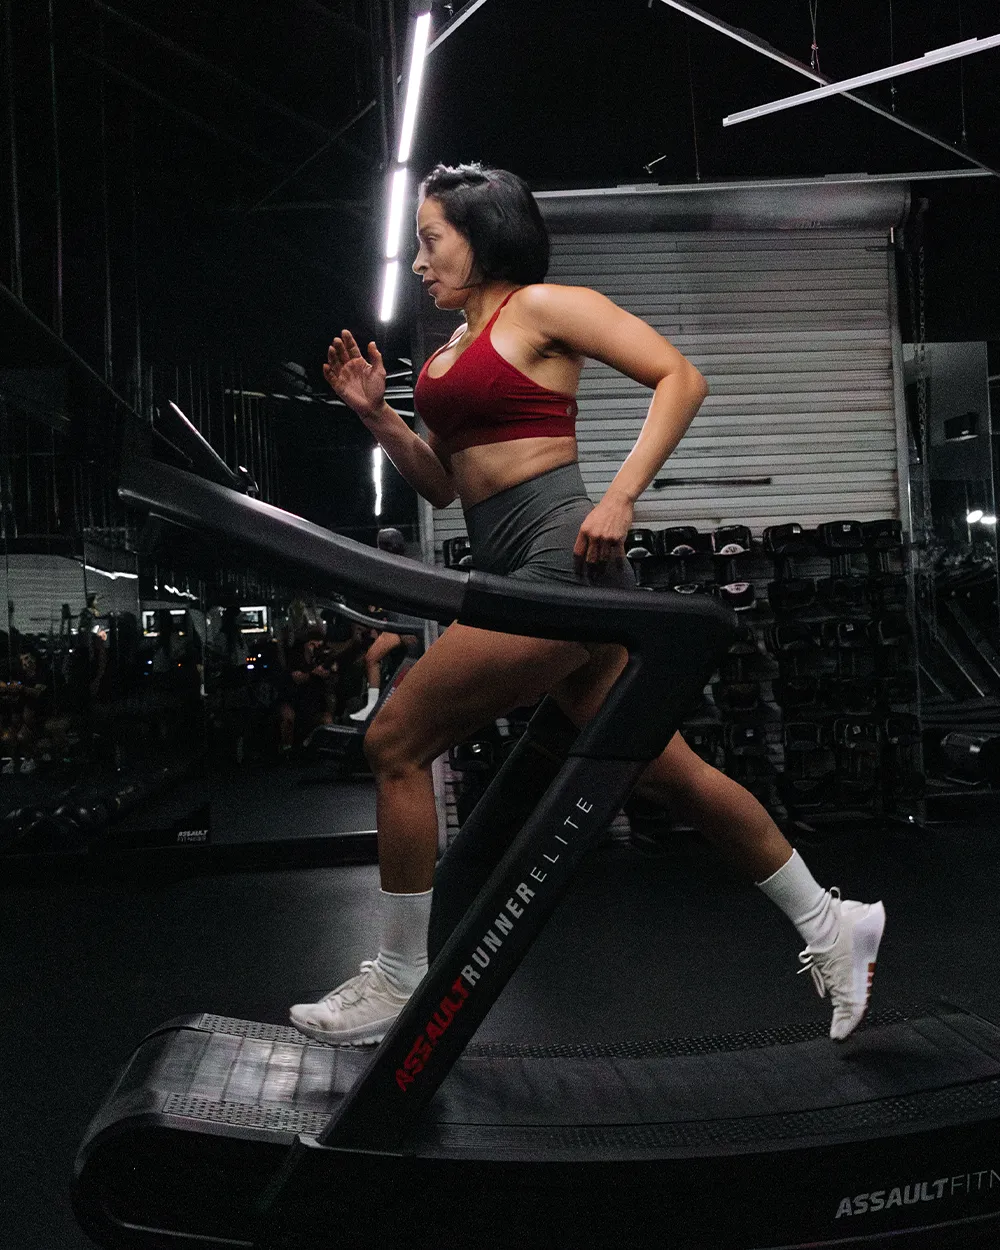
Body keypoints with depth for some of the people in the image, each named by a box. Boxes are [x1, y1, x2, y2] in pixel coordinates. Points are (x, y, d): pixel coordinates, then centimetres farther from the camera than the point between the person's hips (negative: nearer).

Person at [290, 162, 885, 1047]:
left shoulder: (541, 307, -1)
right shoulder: (453, 349, 23)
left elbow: (680, 378, -9)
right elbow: (444, 484, 25)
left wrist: (620, 497, -19)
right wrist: (377, 414, 13)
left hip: (559, 554, -9)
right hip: (517, 570, 9)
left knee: (396, 740, -7)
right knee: (659, 768, 10)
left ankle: (401, 981, 8)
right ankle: (831, 924, 24)